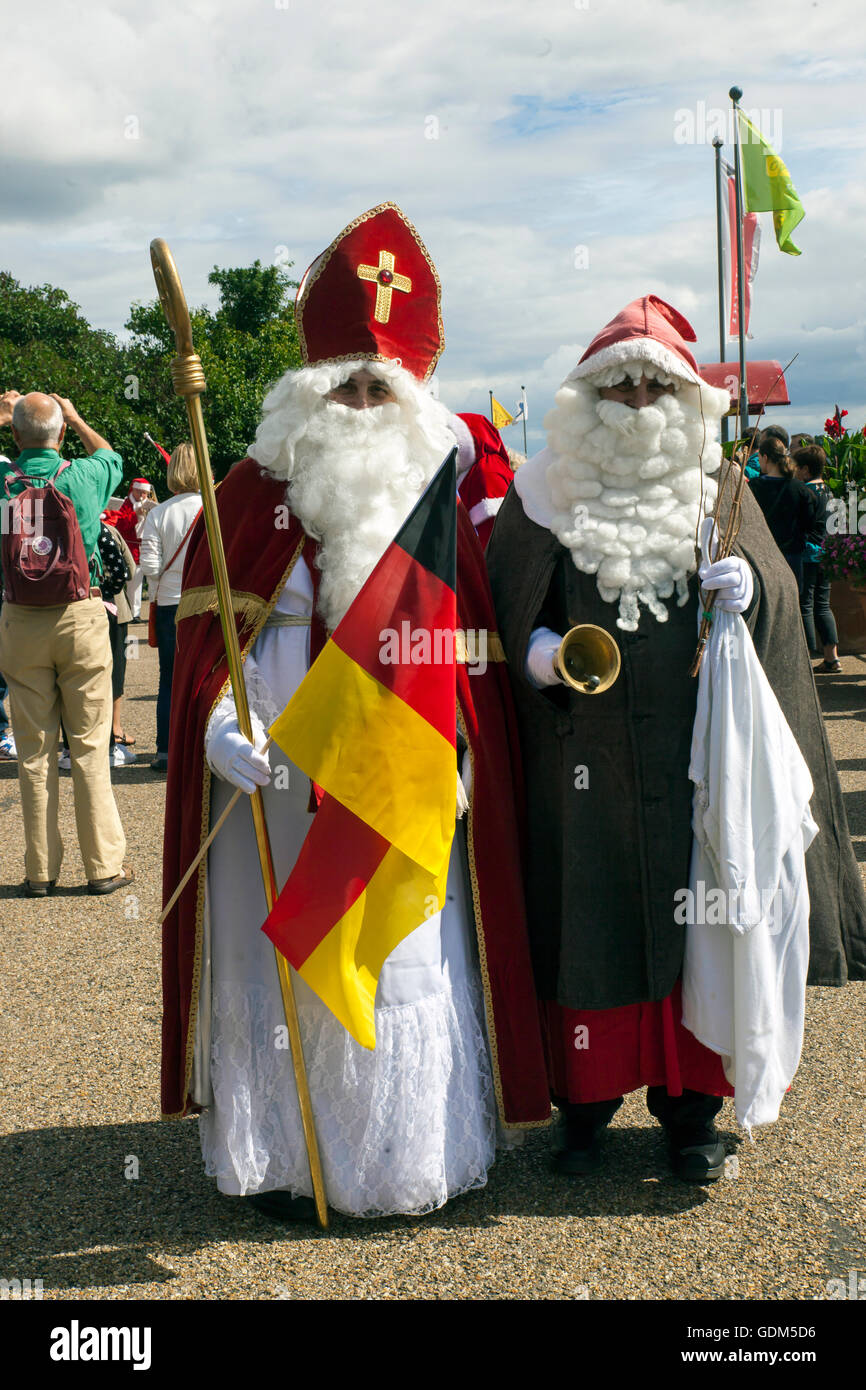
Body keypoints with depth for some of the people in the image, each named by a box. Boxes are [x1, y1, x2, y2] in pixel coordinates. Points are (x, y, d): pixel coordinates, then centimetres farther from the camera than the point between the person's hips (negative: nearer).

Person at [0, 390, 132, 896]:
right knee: (90, 747, 3)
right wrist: (75, 417, 30)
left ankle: (41, 869, 12)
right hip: (82, 617, -1)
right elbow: (112, 456, 20)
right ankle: (104, 866, 7)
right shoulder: (83, 477, -5)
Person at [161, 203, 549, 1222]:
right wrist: (236, 745, -15)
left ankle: (407, 1157, 24)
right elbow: (206, 640, -2)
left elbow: (468, 659, 8)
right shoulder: (257, 495, 2)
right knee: (274, 965, 6)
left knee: (407, 967, 6)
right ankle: (274, 1157, 22)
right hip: (275, 783, -1)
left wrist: (444, 758, -3)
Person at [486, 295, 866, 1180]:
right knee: (589, 922, 3)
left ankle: (689, 1106, 19)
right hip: (586, 755, -1)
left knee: (691, 923, 5)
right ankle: (587, 1101, 19)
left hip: (693, 754, 1)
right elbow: (505, 607, 5)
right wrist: (538, 652, -14)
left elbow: (778, 587, 10)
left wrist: (749, 586, -13)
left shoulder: (717, 493, 10)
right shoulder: (544, 498, 5)